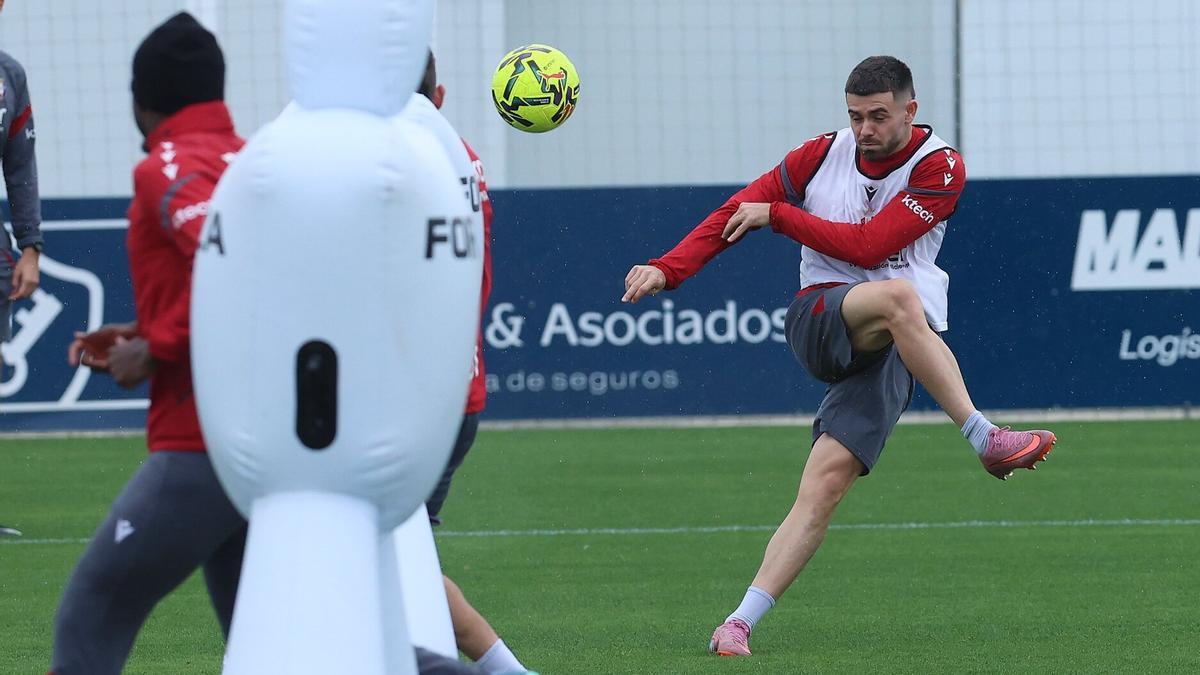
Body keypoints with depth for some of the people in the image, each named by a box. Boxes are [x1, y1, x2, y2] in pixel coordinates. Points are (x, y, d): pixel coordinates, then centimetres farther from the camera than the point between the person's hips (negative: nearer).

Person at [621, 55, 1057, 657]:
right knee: (897, 296, -35)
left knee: (825, 485, -18)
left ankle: (740, 623, -19)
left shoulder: (939, 168, 0)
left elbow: (868, 245, -10)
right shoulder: (824, 155, 9)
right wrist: (666, 269, 0)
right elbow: (736, 213, 12)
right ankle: (985, 439, -32)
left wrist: (777, 213, -4)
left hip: (892, 347, -1)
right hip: (818, 321, 1)